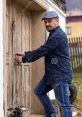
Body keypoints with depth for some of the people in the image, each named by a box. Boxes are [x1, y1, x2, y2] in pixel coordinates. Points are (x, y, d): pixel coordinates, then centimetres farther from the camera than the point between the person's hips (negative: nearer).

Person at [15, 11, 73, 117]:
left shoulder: (57, 35, -17)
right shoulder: (54, 34, 18)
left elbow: (41, 51, -17)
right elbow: (43, 51, 20)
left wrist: (23, 59, -7)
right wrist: (25, 54, 9)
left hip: (60, 74, -11)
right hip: (52, 73, 11)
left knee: (64, 104, -6)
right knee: (39, 91, 19)